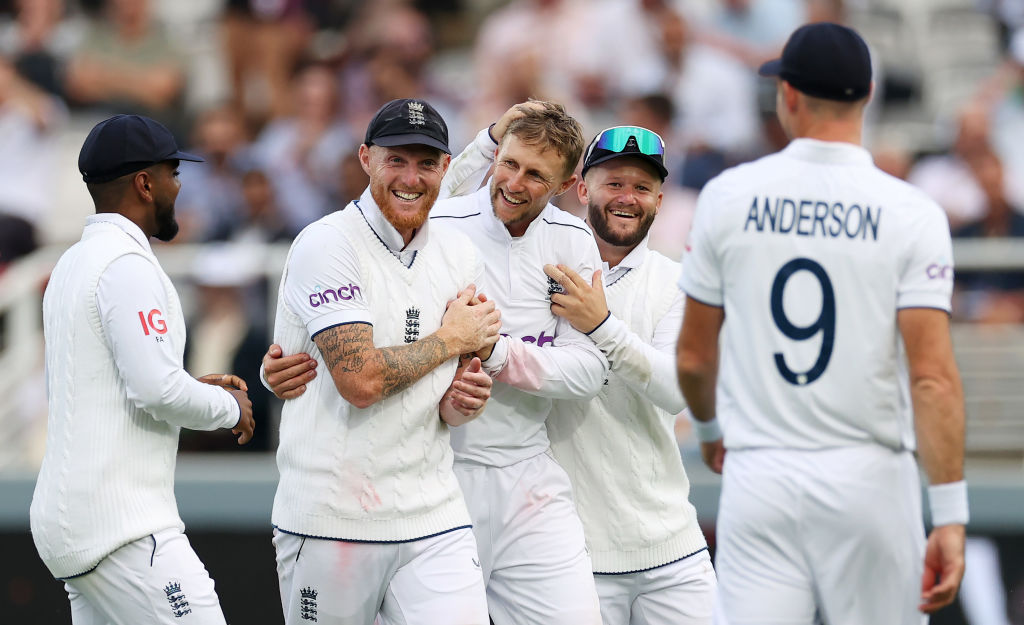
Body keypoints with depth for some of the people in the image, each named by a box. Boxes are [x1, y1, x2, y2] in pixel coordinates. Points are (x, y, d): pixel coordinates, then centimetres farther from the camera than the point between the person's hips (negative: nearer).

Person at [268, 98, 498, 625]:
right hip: (331, 517, -5)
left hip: (434, 520, 5)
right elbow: (360, 380, -20)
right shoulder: (326, 245, -9)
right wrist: (452, 339, -7)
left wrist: (458, 402, -4)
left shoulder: (459, 256, 11)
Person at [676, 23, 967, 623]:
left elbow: (694, 356, 9)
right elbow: (932, 375, -14)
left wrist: (709, 428, 30)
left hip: (759, 479, 1)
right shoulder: (911, 213, -6)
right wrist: (950, 518, -13)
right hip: (869, 479, -1)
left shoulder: (728, 196, 1)